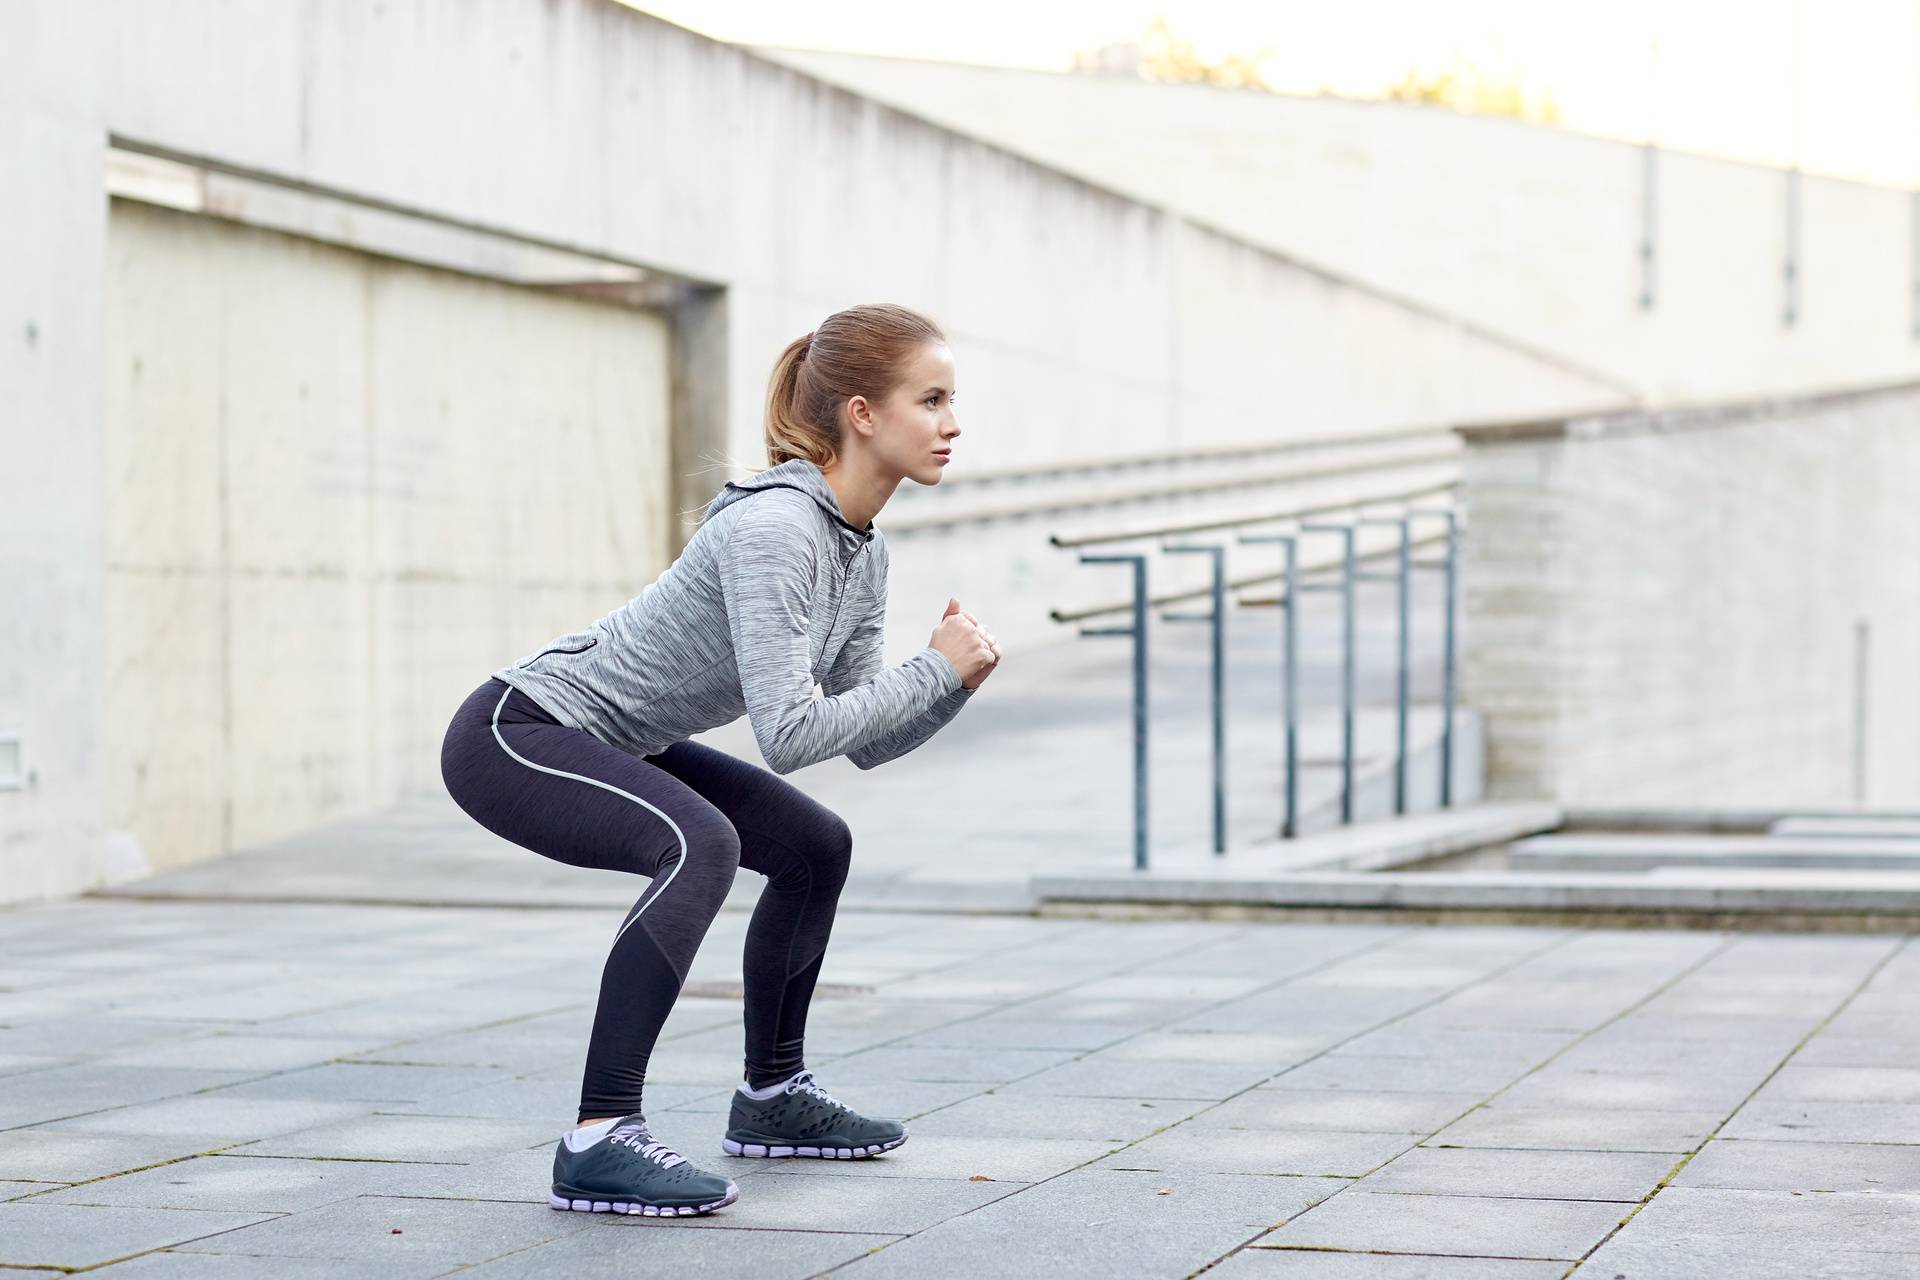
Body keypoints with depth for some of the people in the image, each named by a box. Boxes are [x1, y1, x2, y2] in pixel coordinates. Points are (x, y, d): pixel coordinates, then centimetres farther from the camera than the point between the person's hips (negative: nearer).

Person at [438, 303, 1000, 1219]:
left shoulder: (861, 554, 4)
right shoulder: (774, 527, -26)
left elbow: (866, 743, 9)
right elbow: (789, 734, -31)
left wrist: (955, 681, -8)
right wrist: (933, 671, -22)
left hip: (611, 744, 10)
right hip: (513, 735, -10)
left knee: (816, 846, 16)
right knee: (700, 843, -34)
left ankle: (772, 1094, 30)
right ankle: (598, 1141, -32)